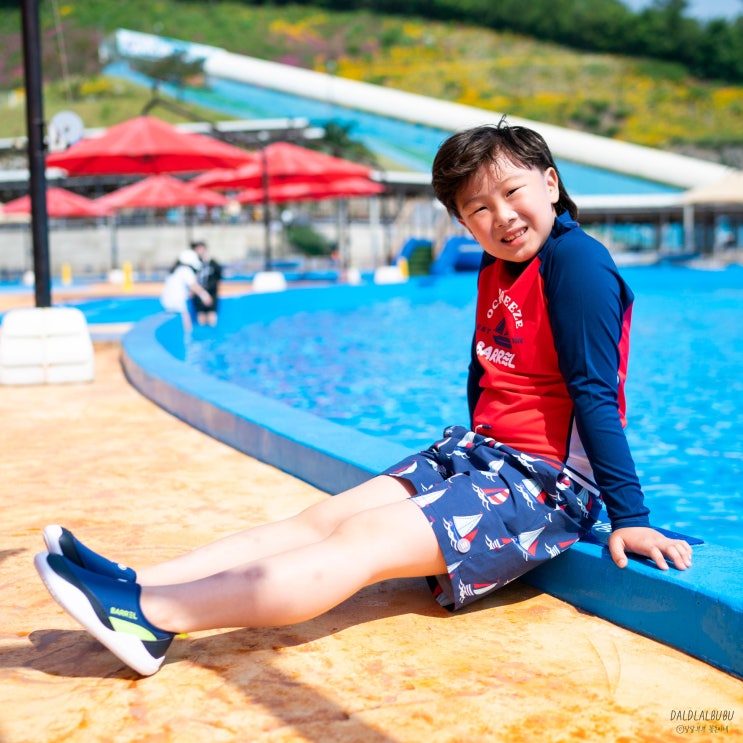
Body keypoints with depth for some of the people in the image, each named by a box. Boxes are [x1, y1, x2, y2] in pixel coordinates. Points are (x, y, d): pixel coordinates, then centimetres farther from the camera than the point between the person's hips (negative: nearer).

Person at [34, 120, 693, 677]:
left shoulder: (577, 261, -14)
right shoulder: (495, 270, 13)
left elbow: (596, 394, -18)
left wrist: (630, 516, -17)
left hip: (550, 485, -9)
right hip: (479, 455, 9)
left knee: (363, 539, -22)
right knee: (321, 518, -7)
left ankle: (147, 616, -30)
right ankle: (136, 583, -15)